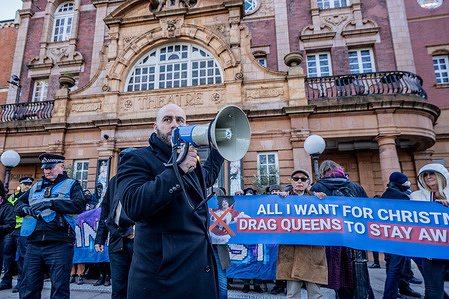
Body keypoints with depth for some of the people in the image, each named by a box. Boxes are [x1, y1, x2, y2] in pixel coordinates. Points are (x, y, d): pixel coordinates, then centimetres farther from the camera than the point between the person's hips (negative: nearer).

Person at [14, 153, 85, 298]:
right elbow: (18, 203, 23)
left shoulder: (71, 185, 5)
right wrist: (25, 208, -1)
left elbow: (79, 205, -11)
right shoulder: (36, 187, 21)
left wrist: (51, 203, -18)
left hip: (59, 244, -5)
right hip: (34, 244, 5)